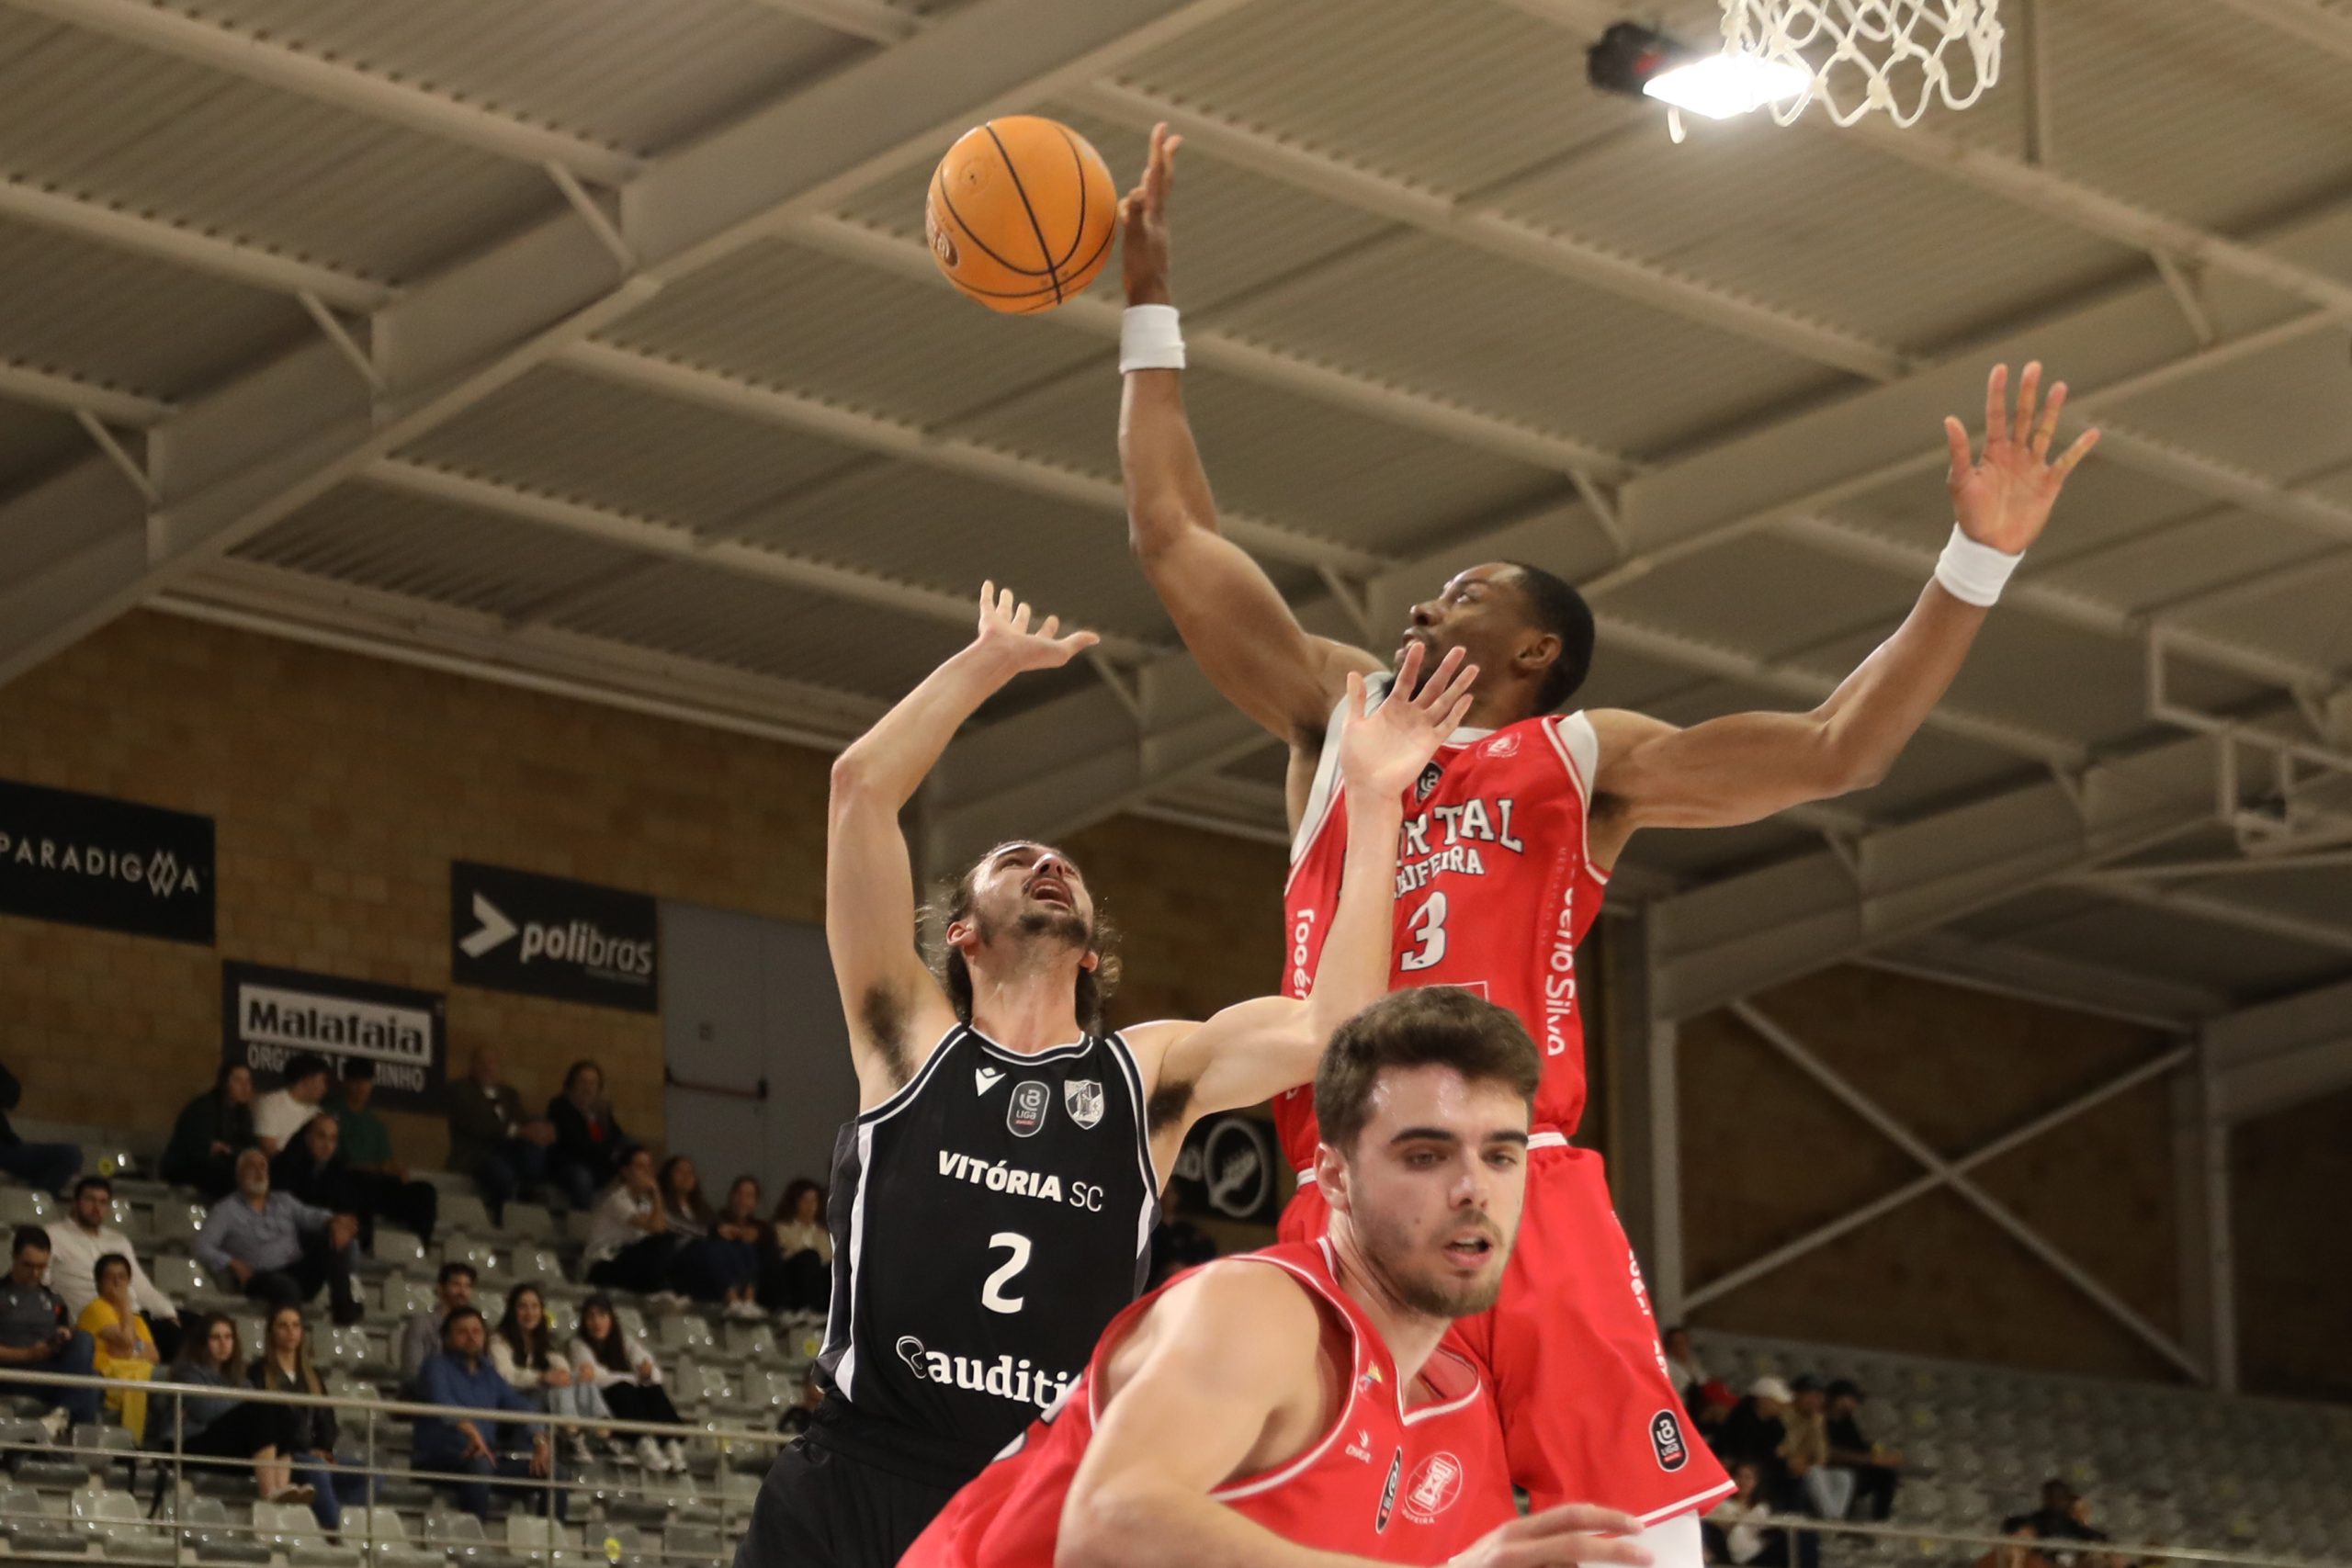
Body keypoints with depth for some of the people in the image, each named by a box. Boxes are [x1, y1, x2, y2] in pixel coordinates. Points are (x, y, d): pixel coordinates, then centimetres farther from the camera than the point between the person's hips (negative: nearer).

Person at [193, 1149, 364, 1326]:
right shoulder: (226, 1210, 8)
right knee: (285, 1286, -40)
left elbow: (310, 1216, 6)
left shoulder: (284, 1202, 22)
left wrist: (334, 1222, -19)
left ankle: (343, 1307, -23)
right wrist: (233, 1264, -18)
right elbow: (202, 1248, -2)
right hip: (262, 1277, -5)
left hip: (300, 1271, 5)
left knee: (336, 1238, -18)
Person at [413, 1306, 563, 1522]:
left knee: (550, 1471, -7)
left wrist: (539, 1439, -12)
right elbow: (440, 1400, -21)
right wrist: (468, 1427, -40)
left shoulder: (488, 1373, 21)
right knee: (479, 1463, -39)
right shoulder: (437, 1365, 1)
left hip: (487, 1457, 6)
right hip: (439, 1459, -6)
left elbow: (518, 1405, 7)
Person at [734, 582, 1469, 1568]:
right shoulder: (911, 1033, 8)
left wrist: (1374, 807, -5)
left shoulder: (1151, 1073, 12)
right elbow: (861, 786, -1)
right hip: (858, 1489, -1)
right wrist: (991, 661, 6)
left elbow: (1329, 1031, -5)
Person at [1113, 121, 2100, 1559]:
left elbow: (1835, 751, 6)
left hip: (1523, 1189, -3)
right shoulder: (1339, 715, 24)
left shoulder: (1586, 755, 15)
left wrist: (1978, 563, -4)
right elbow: (1177, 540, 24)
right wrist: (1151, 305, 24)